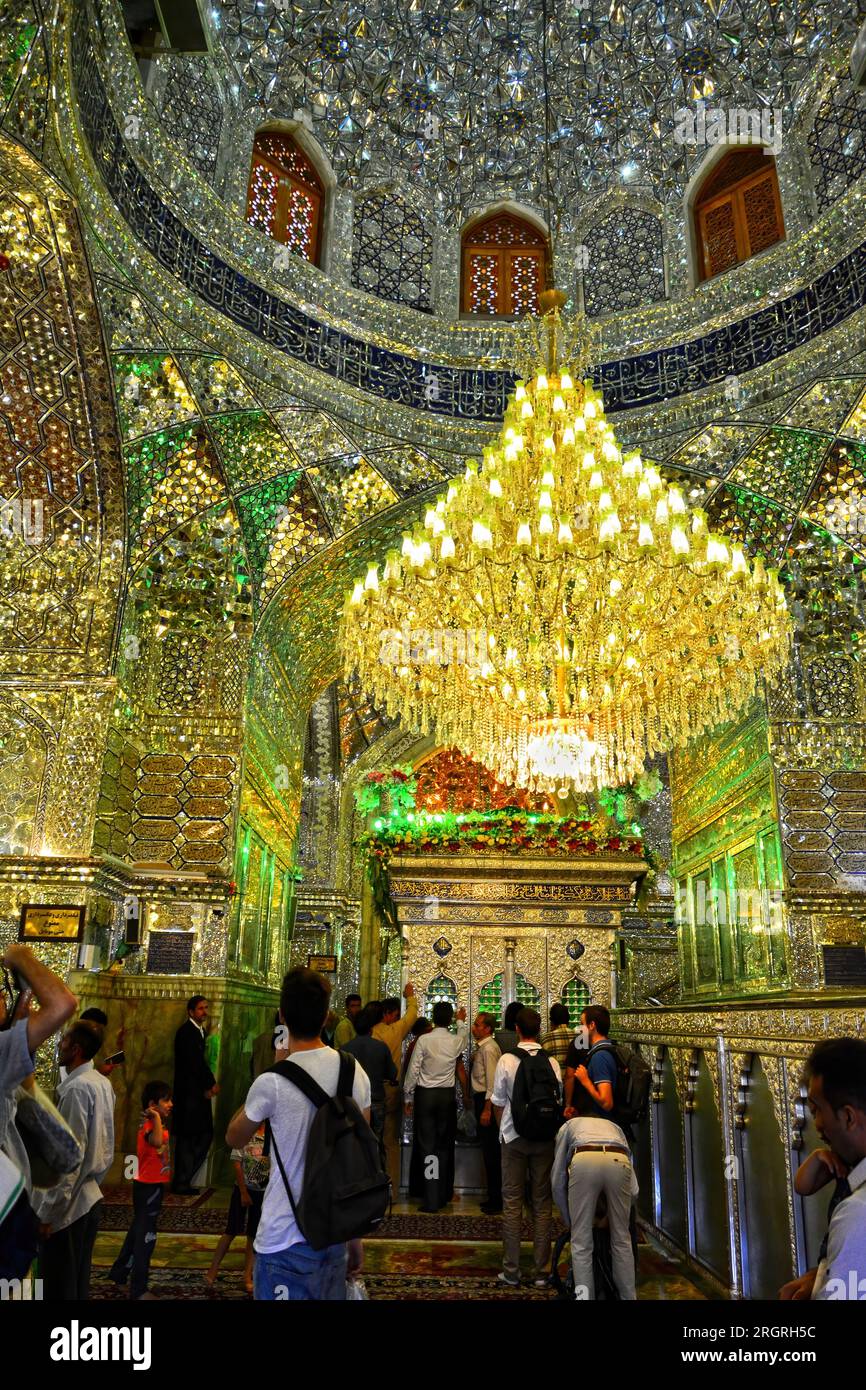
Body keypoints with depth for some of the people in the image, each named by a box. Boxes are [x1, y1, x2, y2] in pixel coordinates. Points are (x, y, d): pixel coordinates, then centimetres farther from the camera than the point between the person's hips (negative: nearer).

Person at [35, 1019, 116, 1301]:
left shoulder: (76, 1089, -19)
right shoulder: (103, 1083, 8)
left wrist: (49, 1211, -16)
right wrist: (94, 1181, 19)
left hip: (68, 1205, -8)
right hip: (91, 1198, 8)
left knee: (60, 1288, 2)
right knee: (79, 1283, 17)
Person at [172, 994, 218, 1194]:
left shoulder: (200, 1031, 15)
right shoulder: (186, 1031, -12)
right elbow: (192, 1063, -16)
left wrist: (210, 1084, -1)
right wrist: (207, 1086, -10)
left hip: (200, 1092, 9)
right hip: (189, 1093, -9)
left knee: (205, 1134, 8)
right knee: (187, 1138, -2)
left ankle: (183, 1179, 16)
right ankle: (181, 1183, 8)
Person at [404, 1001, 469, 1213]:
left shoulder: (424, 1040, -12)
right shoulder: (456, 1042, -4)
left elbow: (413, 1070, -8)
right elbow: (464, 1036, 21)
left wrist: (408, 1097, 3)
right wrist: (461, 1021, 41)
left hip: (425, 1095, -2)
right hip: (447, 1095, 2)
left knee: (428, 1146, 1)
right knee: (445, 1145, 14)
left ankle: (432, 1200, 0)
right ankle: (444, 1194, 23)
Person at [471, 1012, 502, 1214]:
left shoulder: (488, 1049, -16)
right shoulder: (481, 1047, 13)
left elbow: (492, 1081, -19)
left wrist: (487, 1110, -21)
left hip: (486, 1100, -10)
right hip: (481, 1098, 10)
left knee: (491, 1151, -3)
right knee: (490, 1150, 15)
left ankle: (496, 1200, 5)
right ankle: (494, 1196, 24)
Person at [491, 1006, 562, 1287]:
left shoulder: (506, 1060, -9)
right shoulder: (551, 1062, -7)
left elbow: (498, 1103, -2)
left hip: (514, 1136, -1)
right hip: (544, 1137, 1)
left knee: (512, 1203, 8)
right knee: (541, 1203, 10)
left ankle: (511, 1271, 12)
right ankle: (541, 1271, 15)